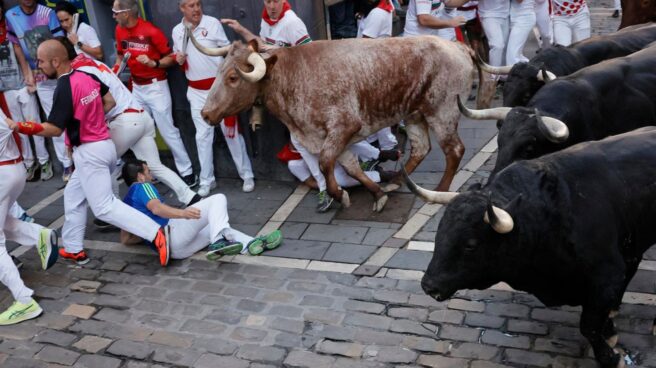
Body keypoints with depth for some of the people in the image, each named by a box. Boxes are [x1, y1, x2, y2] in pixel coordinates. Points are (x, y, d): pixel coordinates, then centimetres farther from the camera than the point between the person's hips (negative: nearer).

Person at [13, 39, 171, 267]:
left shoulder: (64, 88, -18)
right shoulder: (87, 76, 6)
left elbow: (55, 129, -18)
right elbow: (110, 101, 15)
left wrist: (19, 127, -16)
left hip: (89, 153, -9)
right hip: (103, 146, 9)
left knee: (104, 207, -8)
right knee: (73, 197, 20)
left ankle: (155, 233, -18)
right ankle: (74, 249, 27)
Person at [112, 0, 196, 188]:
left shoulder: (151, 31, -18)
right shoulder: (120, 30, 2)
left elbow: (171, 57, -11)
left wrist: (154, 63, -28)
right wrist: (114, 70, 1)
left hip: (155, 86, -7)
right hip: (136, 87, 7)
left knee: (167, 130, -5)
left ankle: (187, 173, 3)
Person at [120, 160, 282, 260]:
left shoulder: (127, 202, 28)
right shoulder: (142, 186, 4)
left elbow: (125, 239, 26)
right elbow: (156, 208, -18)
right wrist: (182, 213, -35)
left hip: (173, 250, 9)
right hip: (172, 231, -9)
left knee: (216, 227, 23)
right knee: (218, 199, -10)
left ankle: (251, 244, -4)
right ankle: (218, 241, -32)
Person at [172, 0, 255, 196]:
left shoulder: (213, 23, -8)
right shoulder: (177, 31, 4)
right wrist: (178, 59, -7)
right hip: (196, 91, 3)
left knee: (231, 132, 3)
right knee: (202, 136, 7)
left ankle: (247, 176, 14)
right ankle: (206, 180, 17)